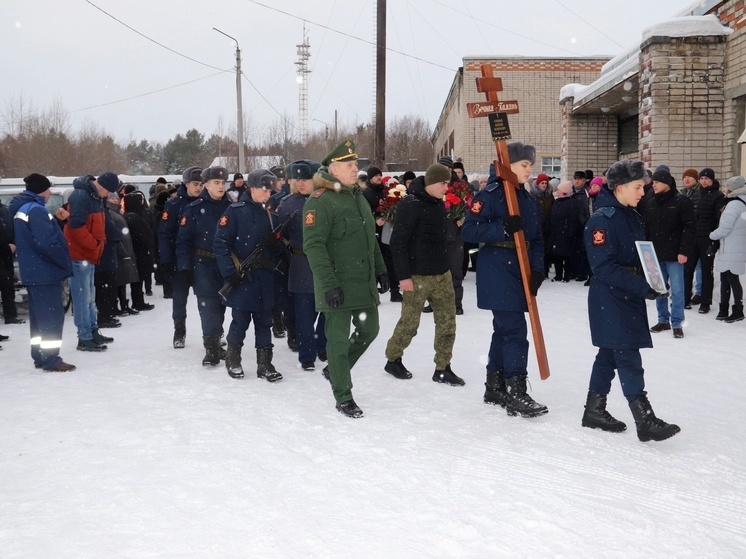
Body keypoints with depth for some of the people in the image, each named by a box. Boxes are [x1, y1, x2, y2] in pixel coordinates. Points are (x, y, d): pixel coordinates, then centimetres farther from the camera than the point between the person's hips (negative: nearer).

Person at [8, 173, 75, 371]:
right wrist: (65, 261, -15)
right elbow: (46, 242, -25)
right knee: (52, 316, -5)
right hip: (44, 271, -10)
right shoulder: (37, 210, -18)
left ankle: (40, 357, 22)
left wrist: (54, 220, 7)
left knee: (39, 315, 15)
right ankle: (50, 359, -2)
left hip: (32, 271, 10)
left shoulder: (21, 209, 14)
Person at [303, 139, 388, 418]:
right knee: (339, 339, 0)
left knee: (369, 330, 16)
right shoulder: (320, 201, -14)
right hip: (338, 287, -8)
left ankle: (336, 370, 37)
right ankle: (343, 397, 13)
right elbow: (313, 246, -20)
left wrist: (381, 270, 19)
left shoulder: (359, 197, 15)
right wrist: (328, 284, -24)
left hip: (365, 283, 8)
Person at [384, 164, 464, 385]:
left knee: (447, 321, 6)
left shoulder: (438, 203, 11)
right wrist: (403, 275, -18)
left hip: (441, 273, 8)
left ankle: (442, 369, 14)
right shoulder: (410, 205, -15)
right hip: (417, 276, -8)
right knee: (409, 322, 3)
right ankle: (393, 360, 23)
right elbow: (398, 242, -17)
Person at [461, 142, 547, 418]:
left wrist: (537, 270, -1)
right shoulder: (488, 195, -8)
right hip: (496, 273, -8)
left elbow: (537, 240, 14)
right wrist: (504, 229, -23)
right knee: (515, 330, -11)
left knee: (504, 330, 13)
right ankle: (516, 394, -7)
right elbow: (469, 230, -14)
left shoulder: (528, 200, 14)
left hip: (520, 272, 8)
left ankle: (495, 388, 23)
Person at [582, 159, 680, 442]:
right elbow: (604, 267, -21)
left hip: (630, 298, 9)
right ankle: (645, 421, -8)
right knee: (629, 358, -9)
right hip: (609, 299, -9)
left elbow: (641, 256, 19)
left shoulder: (633, 217, 11)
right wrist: (642, 287, -24)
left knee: (609, 353, 14)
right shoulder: (602, 219, -16)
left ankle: (594, 410, 24)